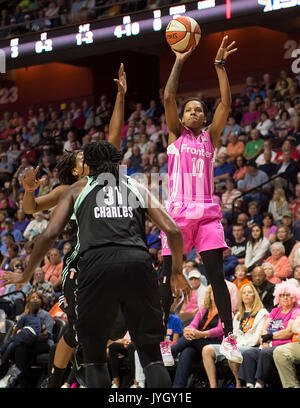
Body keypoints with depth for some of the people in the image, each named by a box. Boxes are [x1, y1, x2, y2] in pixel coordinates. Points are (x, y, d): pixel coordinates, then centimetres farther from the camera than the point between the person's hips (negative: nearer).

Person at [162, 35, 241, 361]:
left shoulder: (210, 137, 14)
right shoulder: (176, 134, 11)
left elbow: (226, 103, 3)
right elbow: (168, 97, -1)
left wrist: (220, 65, -1)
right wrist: (179, 62, -2)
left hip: (206, 212, 1)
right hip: (178, 211, -1)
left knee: (216, 274, -6)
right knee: (168, 278, -1)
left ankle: (228, 337, -5)